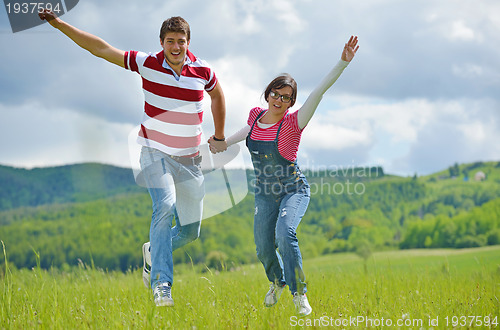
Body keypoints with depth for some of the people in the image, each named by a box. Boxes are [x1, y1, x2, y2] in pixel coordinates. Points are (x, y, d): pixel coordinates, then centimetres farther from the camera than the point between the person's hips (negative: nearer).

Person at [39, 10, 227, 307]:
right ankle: (161, 282, -27)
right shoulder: (147, 63, -8)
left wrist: (219, 136, 24)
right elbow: (100, 48, -7)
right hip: (156, 153, -3)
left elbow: (217, 94, 20)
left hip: (190, 159, 3)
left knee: (191, 231, 7)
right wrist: (59, 23, -11)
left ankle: (154, 252, 37)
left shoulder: (203, 71, -3)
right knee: (165, 206, -29)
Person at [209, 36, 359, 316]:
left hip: (294, 190, -5)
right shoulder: (256, 115, -3)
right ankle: (277, 282, 45)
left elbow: (319, 92, -30)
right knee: (264, 250, 10)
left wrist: (343, 63, -40)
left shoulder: (293, 123, -18)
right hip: (265, 195, 5)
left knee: (285, 233, -31)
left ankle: (300, 294, -18)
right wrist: (224, 143, 31)